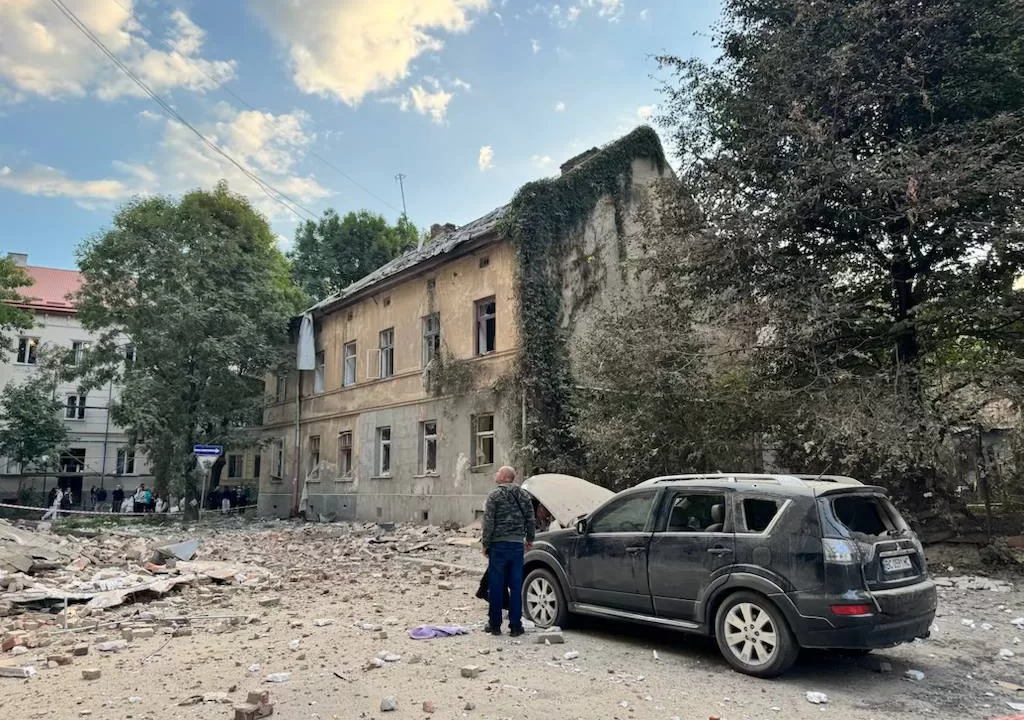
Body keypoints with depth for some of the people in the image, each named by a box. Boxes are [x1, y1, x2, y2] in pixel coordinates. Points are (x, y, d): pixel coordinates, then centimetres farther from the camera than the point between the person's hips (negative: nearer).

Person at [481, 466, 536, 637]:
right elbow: (531, 520, 11)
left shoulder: (495, 495, -6)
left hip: (499, 544, -4)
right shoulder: (523, 495, 8)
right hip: (517, 545, 4)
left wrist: (485, 544, -3)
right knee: (516, 586, 7)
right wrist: (529, 539, 21)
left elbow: (488, 522, -9)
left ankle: (494, 625, 11)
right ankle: (515, 626, 10)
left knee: (496, 586, 4)